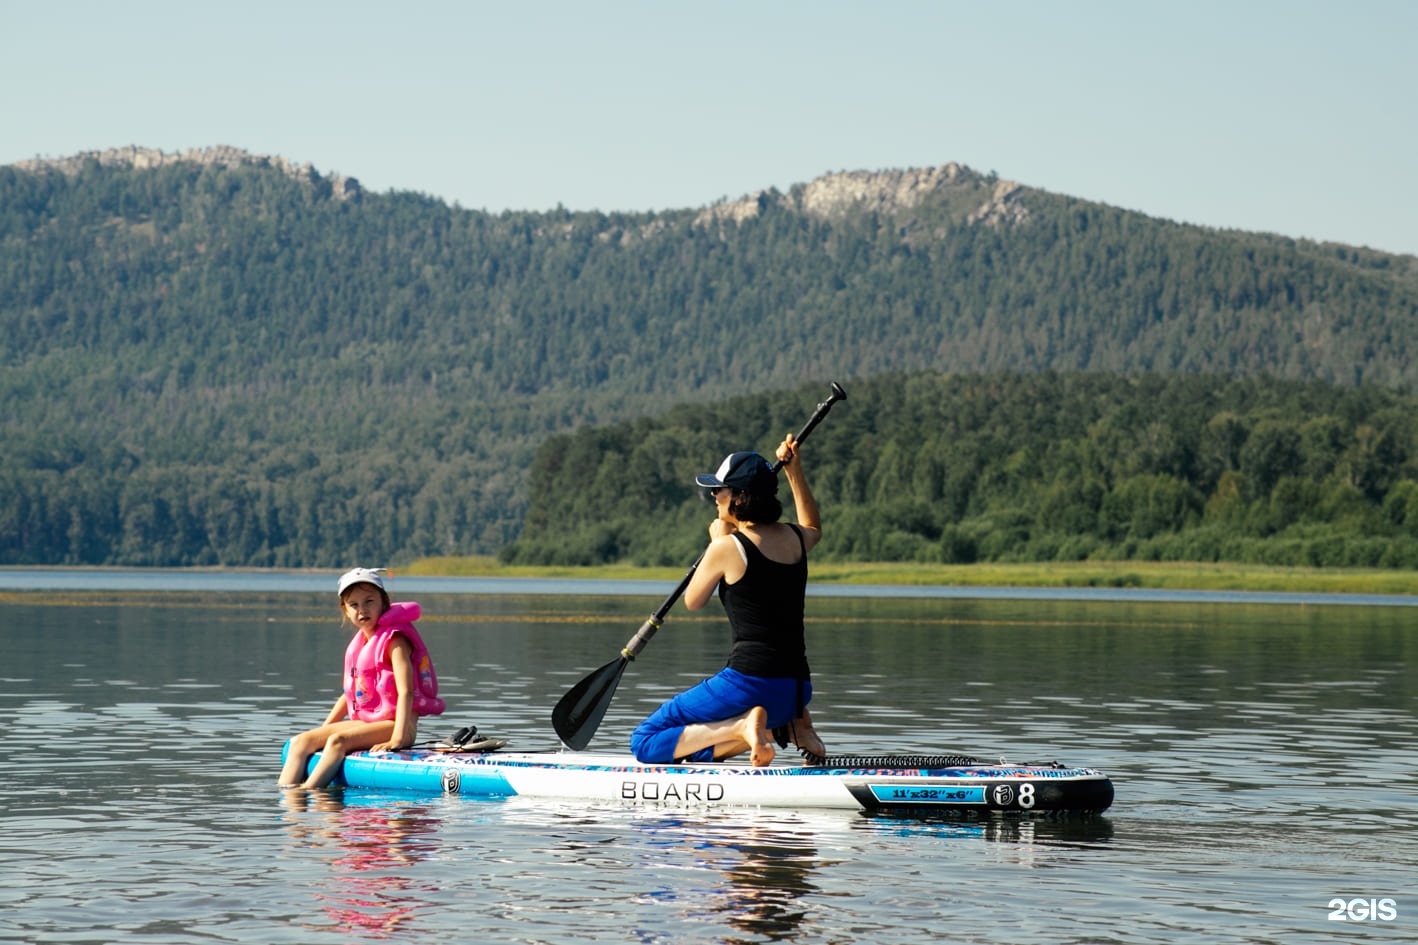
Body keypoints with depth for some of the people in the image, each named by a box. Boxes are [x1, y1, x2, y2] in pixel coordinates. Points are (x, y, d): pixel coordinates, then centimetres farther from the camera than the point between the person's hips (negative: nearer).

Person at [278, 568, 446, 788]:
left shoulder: (394, 641, -9)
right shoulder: (357, 644, 15)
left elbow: (406, 692, -20)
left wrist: (397, 739, -30)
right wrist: (323, 729, 16)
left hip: (392, 724, -8)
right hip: (363, 721, 8)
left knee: (338, 741, -33)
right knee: (300, 742, -8)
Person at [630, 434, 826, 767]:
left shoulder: (728, 547, -10)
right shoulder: (794, 539, 9)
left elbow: (692, 601, 8)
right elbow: (814, 527, 37)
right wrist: (795, 471, 34)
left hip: (749, 683, -8)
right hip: (797, 689, 8)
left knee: (645, 742, 0)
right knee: (695, 748, 26)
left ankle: (742, 727, -15)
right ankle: (789, 725, 6)